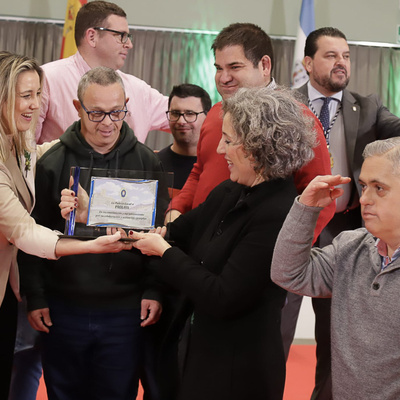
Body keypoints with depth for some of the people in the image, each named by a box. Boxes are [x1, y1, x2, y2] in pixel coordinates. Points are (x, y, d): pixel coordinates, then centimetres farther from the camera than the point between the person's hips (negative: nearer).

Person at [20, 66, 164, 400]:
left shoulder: (147, 162, 1)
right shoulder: (53, 163, -1)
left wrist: (154, 291, -1)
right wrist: (35, 297, -1)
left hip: (125, 311, 0)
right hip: (63, 309, 0)